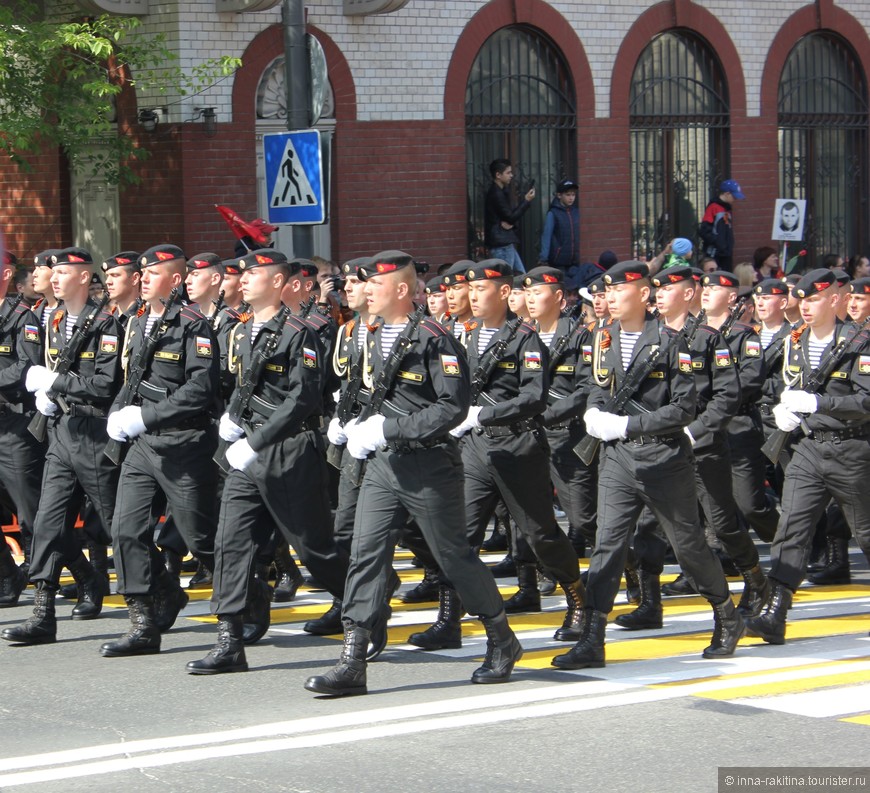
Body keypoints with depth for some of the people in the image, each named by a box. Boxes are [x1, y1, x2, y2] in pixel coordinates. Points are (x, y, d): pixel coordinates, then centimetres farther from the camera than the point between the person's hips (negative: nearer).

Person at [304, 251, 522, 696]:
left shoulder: (433, 340, -13)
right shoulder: (376, 340, 12)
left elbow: (453, 407, -19)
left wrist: (389, 430, -21)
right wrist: (361, 427, 6)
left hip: (428, 466, -7)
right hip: (382, 465, 7)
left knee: (454, 556, 5)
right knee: (365, 553, -3)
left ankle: (502, 642, 24)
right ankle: (352, 663, -5)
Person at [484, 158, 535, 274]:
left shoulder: (502, 192, 17)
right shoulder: (496, 194, -15)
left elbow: (510, 215, 16)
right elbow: (511, 217, -16)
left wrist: (509, 222, -9)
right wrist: (526, 201, -9)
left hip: (507, 243, 10)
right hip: (501, 245, -10)